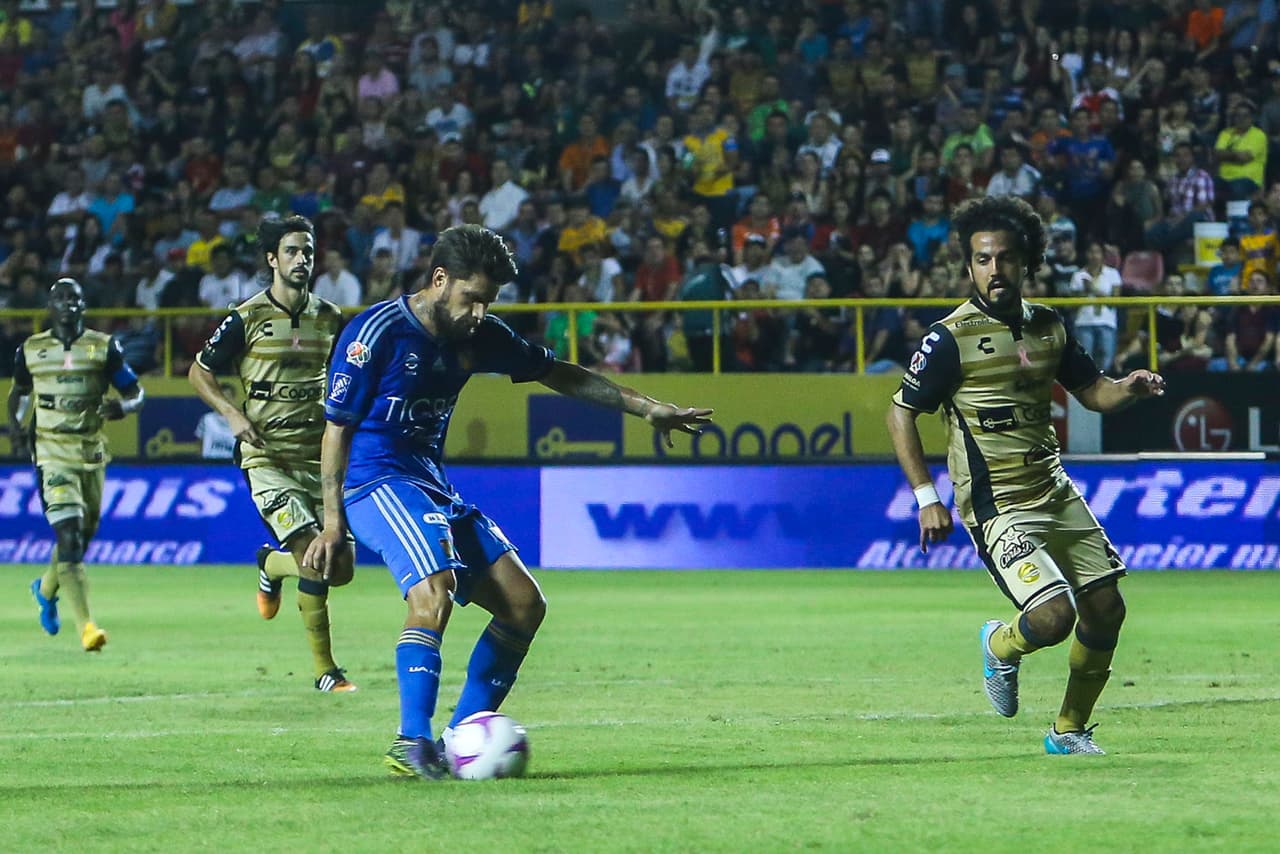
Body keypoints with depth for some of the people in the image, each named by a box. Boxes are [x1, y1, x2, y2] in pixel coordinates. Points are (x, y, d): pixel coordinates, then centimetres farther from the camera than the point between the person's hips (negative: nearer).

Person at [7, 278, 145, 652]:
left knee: (83, 535, 14)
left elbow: (135, 393, 6)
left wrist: (122, 407, -17)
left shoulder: (104, 347, 2)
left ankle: (46, 588, 45)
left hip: (92, 452, 3)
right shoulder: (31, 350, 4)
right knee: (69, 535, -16)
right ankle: (86, 624, -19)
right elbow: (19, 392, 21)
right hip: (52, 453, -2)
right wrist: (15, 425, 2)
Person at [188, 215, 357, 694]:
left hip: (320, 456, 5)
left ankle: (270, 566, 33)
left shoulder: (330, 318, 8)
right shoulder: (247, 319, -5)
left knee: (342, 569, 2)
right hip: (269, 457, -5)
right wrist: (232, 414, -12)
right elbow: (199, 373, 4)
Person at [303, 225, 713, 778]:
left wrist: (646, 408, 16)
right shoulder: (376, 333, -12)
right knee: (434, 592, -32)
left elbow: (555, 373, 19)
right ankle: (412, 743, -32)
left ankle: (460, 738, 4)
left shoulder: (476, 336, 8)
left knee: (524, 604, 0)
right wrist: (332, 522, -11)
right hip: (376, 480, -8)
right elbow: (337, 428, -8)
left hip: (432, 484, 8)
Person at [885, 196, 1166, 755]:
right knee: (1054, 614, -21)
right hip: (997, 507, -7)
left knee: (1106, 609, 7)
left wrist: (1131, 388, -7)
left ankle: (1069, 730, 26)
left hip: (1056, 494, 7)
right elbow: (901, 414, -7)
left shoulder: (1048, 328, 7)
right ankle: (1001, 646, 15)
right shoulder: (951, 338, -11)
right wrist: (927, 498, -14)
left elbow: (1092, 391, 17)